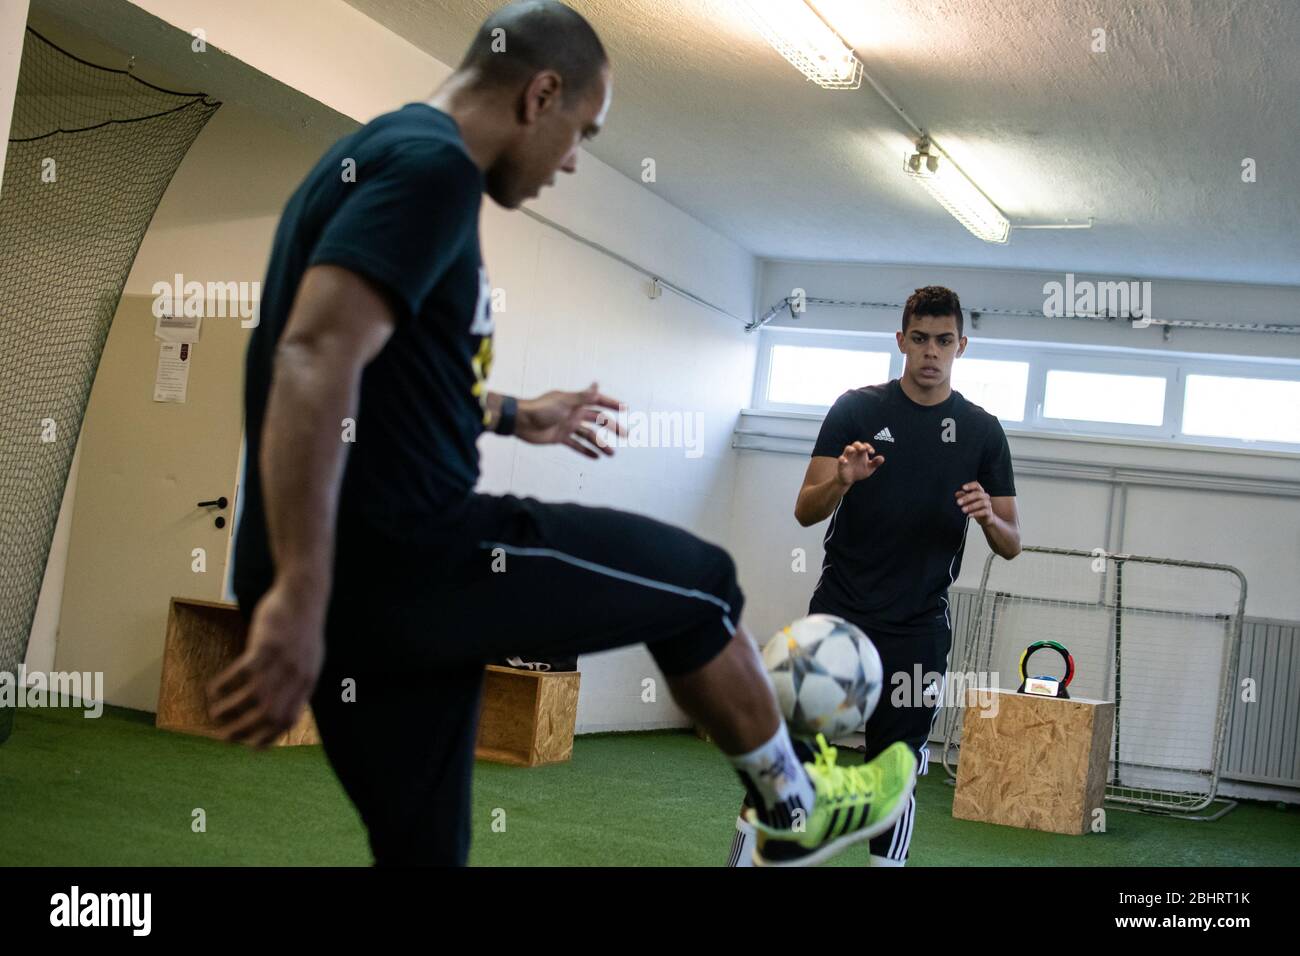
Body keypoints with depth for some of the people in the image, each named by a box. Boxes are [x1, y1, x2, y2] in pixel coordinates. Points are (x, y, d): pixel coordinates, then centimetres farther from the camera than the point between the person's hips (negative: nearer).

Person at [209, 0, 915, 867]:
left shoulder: (389, 152, 18)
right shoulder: (433, 164, -13)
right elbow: (317, 360, -28)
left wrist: (513, 416, 39)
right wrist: (298, 599, -33)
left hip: (357, 571, 10)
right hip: (400, 557, -10)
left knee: (423, 850, 16)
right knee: (697, 581, 11)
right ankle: (795, 810, 31)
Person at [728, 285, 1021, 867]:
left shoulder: (982, 431, 6)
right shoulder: (856, 409, 3)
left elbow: (1011, 546, 7)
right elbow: (805, 511, -1)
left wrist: (989, 517, -16)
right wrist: (842, 479, -23)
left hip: (920, 629, 1)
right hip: (839, 612, -1)